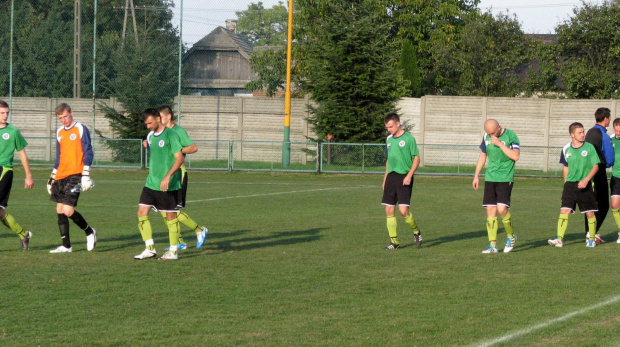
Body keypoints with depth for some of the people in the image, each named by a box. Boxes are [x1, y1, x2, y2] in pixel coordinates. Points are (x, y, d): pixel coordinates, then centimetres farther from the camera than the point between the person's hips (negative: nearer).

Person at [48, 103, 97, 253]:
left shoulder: (81, 129, -4)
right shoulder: (59, 132, 15)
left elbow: (88, 152, -6)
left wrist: (86, 175, -13)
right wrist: (52, 176, 22)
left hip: (75, 176, -7)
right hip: (61, 177, 7)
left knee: (68, 211, -14)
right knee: (60, 210, 5)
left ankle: (90, 232, 9)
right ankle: (66, 246, 11)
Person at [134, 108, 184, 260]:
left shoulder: (170, 135, -12)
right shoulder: (150, 136, 11)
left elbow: (179, 158, -17)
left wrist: (167, 176, -26)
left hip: (168, 185, -7)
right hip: (151, 183, 7)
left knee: (170, 215, 1)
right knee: (142, 212, -2)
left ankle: (173, 251, 11)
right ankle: (150, 249, 3)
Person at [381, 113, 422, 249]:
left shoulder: (408, 138, -7)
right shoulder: (389, 139, 13)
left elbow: (416, 159, -6)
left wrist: (409, 175, -16)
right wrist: (385, 179, 19)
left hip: (404, 177, -6)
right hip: (391, 176, 6)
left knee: (403, 210, -13)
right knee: (389, 211, 1)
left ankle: (416, 232, 12)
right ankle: (394, 242, 9)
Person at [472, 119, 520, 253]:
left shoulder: (510, 136, -10)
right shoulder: (486, 137, 6)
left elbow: (516, 156, -19)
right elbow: (482, 156, 18)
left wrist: (499, 144, -22)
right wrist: (476, 176, 16)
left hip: (505, 178, -5)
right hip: (490, 178, 5)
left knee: (502, 209, -16)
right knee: (490, 210, 0)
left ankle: (511, 236, 10)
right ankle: (492, 245, 4)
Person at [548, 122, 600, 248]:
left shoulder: (589, 147, -4)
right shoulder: (566, 149, 4)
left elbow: (596, 166, -4)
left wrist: (586, 180, -15)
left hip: (584, 186, -2)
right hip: (570, 184, 2)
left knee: (590, 213, 4)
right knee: (564, 210, -9)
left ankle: (592, 239, 20)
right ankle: (559, 239, -10)